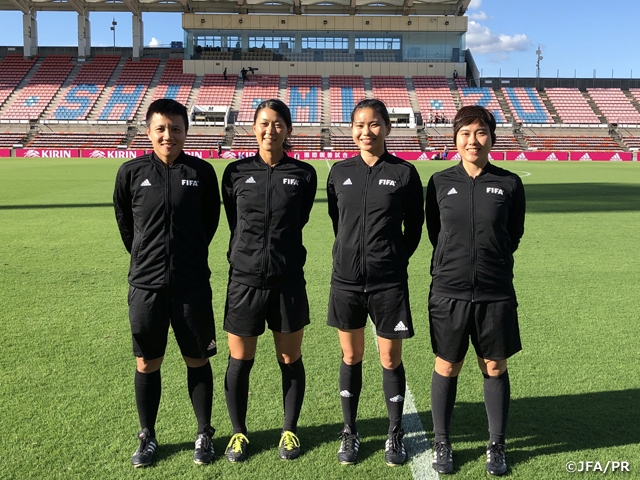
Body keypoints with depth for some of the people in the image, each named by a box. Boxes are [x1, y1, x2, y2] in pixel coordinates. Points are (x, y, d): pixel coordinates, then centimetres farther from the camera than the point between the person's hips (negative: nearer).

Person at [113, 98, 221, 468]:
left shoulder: (202, 171, -3)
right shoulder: (131, 172, -2)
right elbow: (123, 220, 12)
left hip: (193, 284, 0)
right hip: (146, 284, 1)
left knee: (198, 360, 9)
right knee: (147, 364, 10)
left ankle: (205, 434, 26)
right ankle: (148, 437, 28)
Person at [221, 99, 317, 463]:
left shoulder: (303, 174, -2)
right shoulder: (236, 172, 0)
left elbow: (299, 220, 8)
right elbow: (235, 222, 9)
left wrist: (278, 248, 10)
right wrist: (251, 252, 11)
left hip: (288, 281, 0)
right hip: (245, 279, 1)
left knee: (291, 360, 11)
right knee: (240, 361, 10)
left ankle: (290, 430, 31)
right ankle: (239, 432, 30)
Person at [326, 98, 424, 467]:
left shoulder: (404, 172, -4)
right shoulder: (340, 172, 3)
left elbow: (414, 226, 4)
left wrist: (396, 259, 3)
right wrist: (352, 254, 12)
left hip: (389, 282, -2)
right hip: (346, 280, 2)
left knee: (391, 360, 8)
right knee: (351, 357, 14)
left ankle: (396, 434, 28)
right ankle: (350, 432, 30)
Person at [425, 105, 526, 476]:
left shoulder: (509, 184, -2)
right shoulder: (440, 182, -1)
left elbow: (514, 235, 9)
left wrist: (492, 261, 12)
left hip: (496, 293, 0)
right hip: (449, 292, 0)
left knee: (495, 369, 11)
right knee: (446, 368, 9)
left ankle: (497, 446, 29)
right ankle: (442, 443, 27)